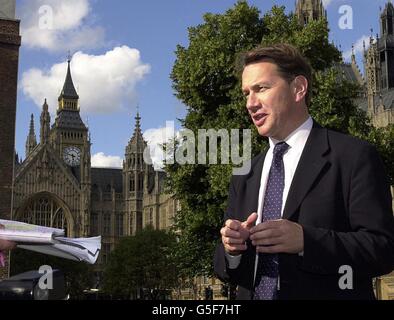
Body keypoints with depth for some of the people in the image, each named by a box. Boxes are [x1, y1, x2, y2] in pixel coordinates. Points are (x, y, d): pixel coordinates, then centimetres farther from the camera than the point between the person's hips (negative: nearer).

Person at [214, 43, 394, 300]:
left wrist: (305, 240, -26)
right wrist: (231, 249, -13)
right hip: (252, 293, 5)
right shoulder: (245, 177, 7)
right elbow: (225, 269, 8)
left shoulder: (354, 156, -9)